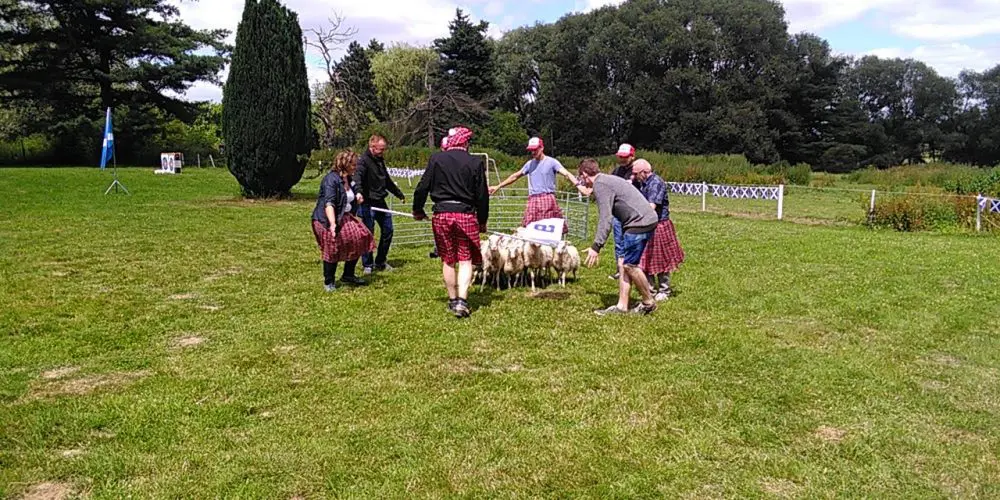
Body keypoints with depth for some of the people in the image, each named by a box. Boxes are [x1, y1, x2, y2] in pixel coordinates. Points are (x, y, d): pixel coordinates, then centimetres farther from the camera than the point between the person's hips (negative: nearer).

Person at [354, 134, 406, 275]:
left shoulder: (380, 161, 15)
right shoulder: (363, 160, -11)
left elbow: (388, 181, 28)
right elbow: (357, 176, -29)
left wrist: (399, 194, 36)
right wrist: (358, 192, -48)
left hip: (380, 202, 8)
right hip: (367, 203, -8)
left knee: (388, 230, 10)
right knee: (368, 233, -3)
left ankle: (380, 262, 23)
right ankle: (368, 265, 10)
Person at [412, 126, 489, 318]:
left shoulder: (436, 159, 1)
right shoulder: (475, 163, 0)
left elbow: (422, 187, 2)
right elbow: (482, 195, 3)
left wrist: (417, 210, 18)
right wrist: (482, 221, 15)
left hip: (441, 214, 1)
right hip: (466, 215, -1)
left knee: (447, 261, 12)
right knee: (465, 260, 5)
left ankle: (452, 300, 22)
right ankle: (462, 301, -8)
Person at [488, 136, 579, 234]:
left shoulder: (551, 162, -1)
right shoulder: (530, 164, 15)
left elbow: (566, 173, -13)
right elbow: (515, 176, 23)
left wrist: (578, 184, -30)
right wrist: (498, 186, 24)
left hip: (548, 199, -4)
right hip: (533, 200, 5)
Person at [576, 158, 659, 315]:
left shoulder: (600, 185, -12)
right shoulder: (608, 180, 20)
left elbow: (605, 218, -20)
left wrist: (596, 246, -21)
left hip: (640, 222, -10)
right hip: (642, 221, 10)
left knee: (629, 265, -6)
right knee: (624, 263, 9)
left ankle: (648, 303, 9)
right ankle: (622, 307, 12)